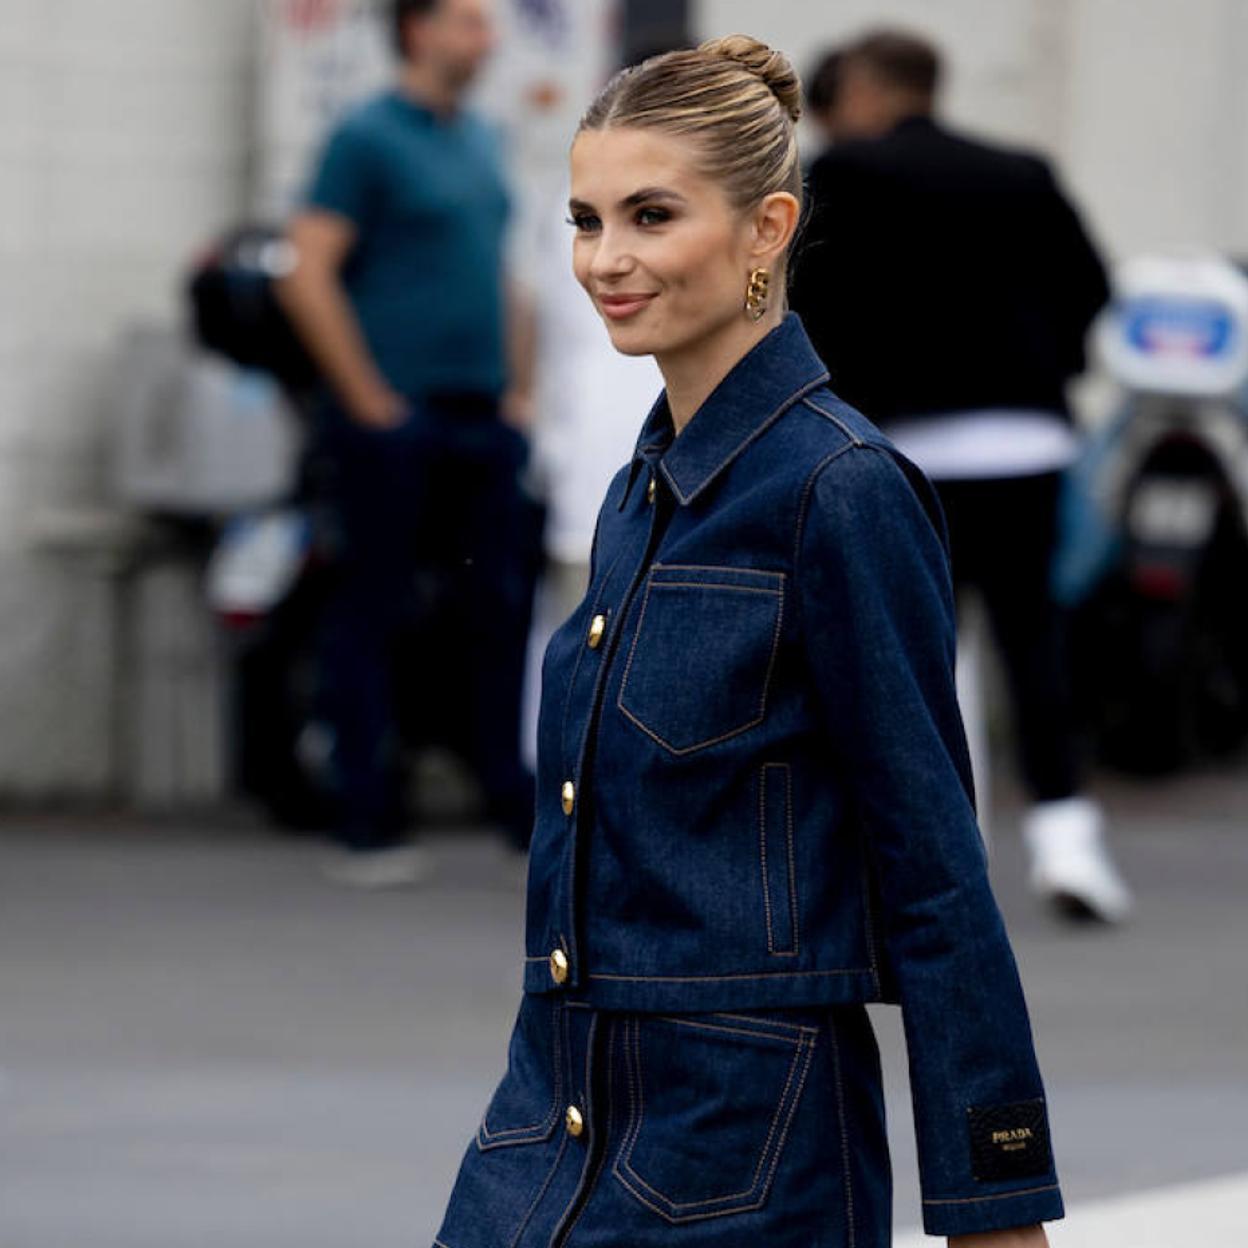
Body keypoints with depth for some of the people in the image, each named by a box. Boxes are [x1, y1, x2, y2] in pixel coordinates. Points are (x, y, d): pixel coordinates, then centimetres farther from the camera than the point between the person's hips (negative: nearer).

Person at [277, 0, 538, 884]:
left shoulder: (479, 141, 15)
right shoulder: (369, 138, -8)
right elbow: (309, 277, -14)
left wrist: (516, 386, 15)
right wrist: (369, 401, -15)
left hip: (482, 417, 7)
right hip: (396, 415, -7)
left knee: (501, 611, 7)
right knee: (374, 611, -1)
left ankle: (521, 803, 13)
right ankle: (370, 827, 2)